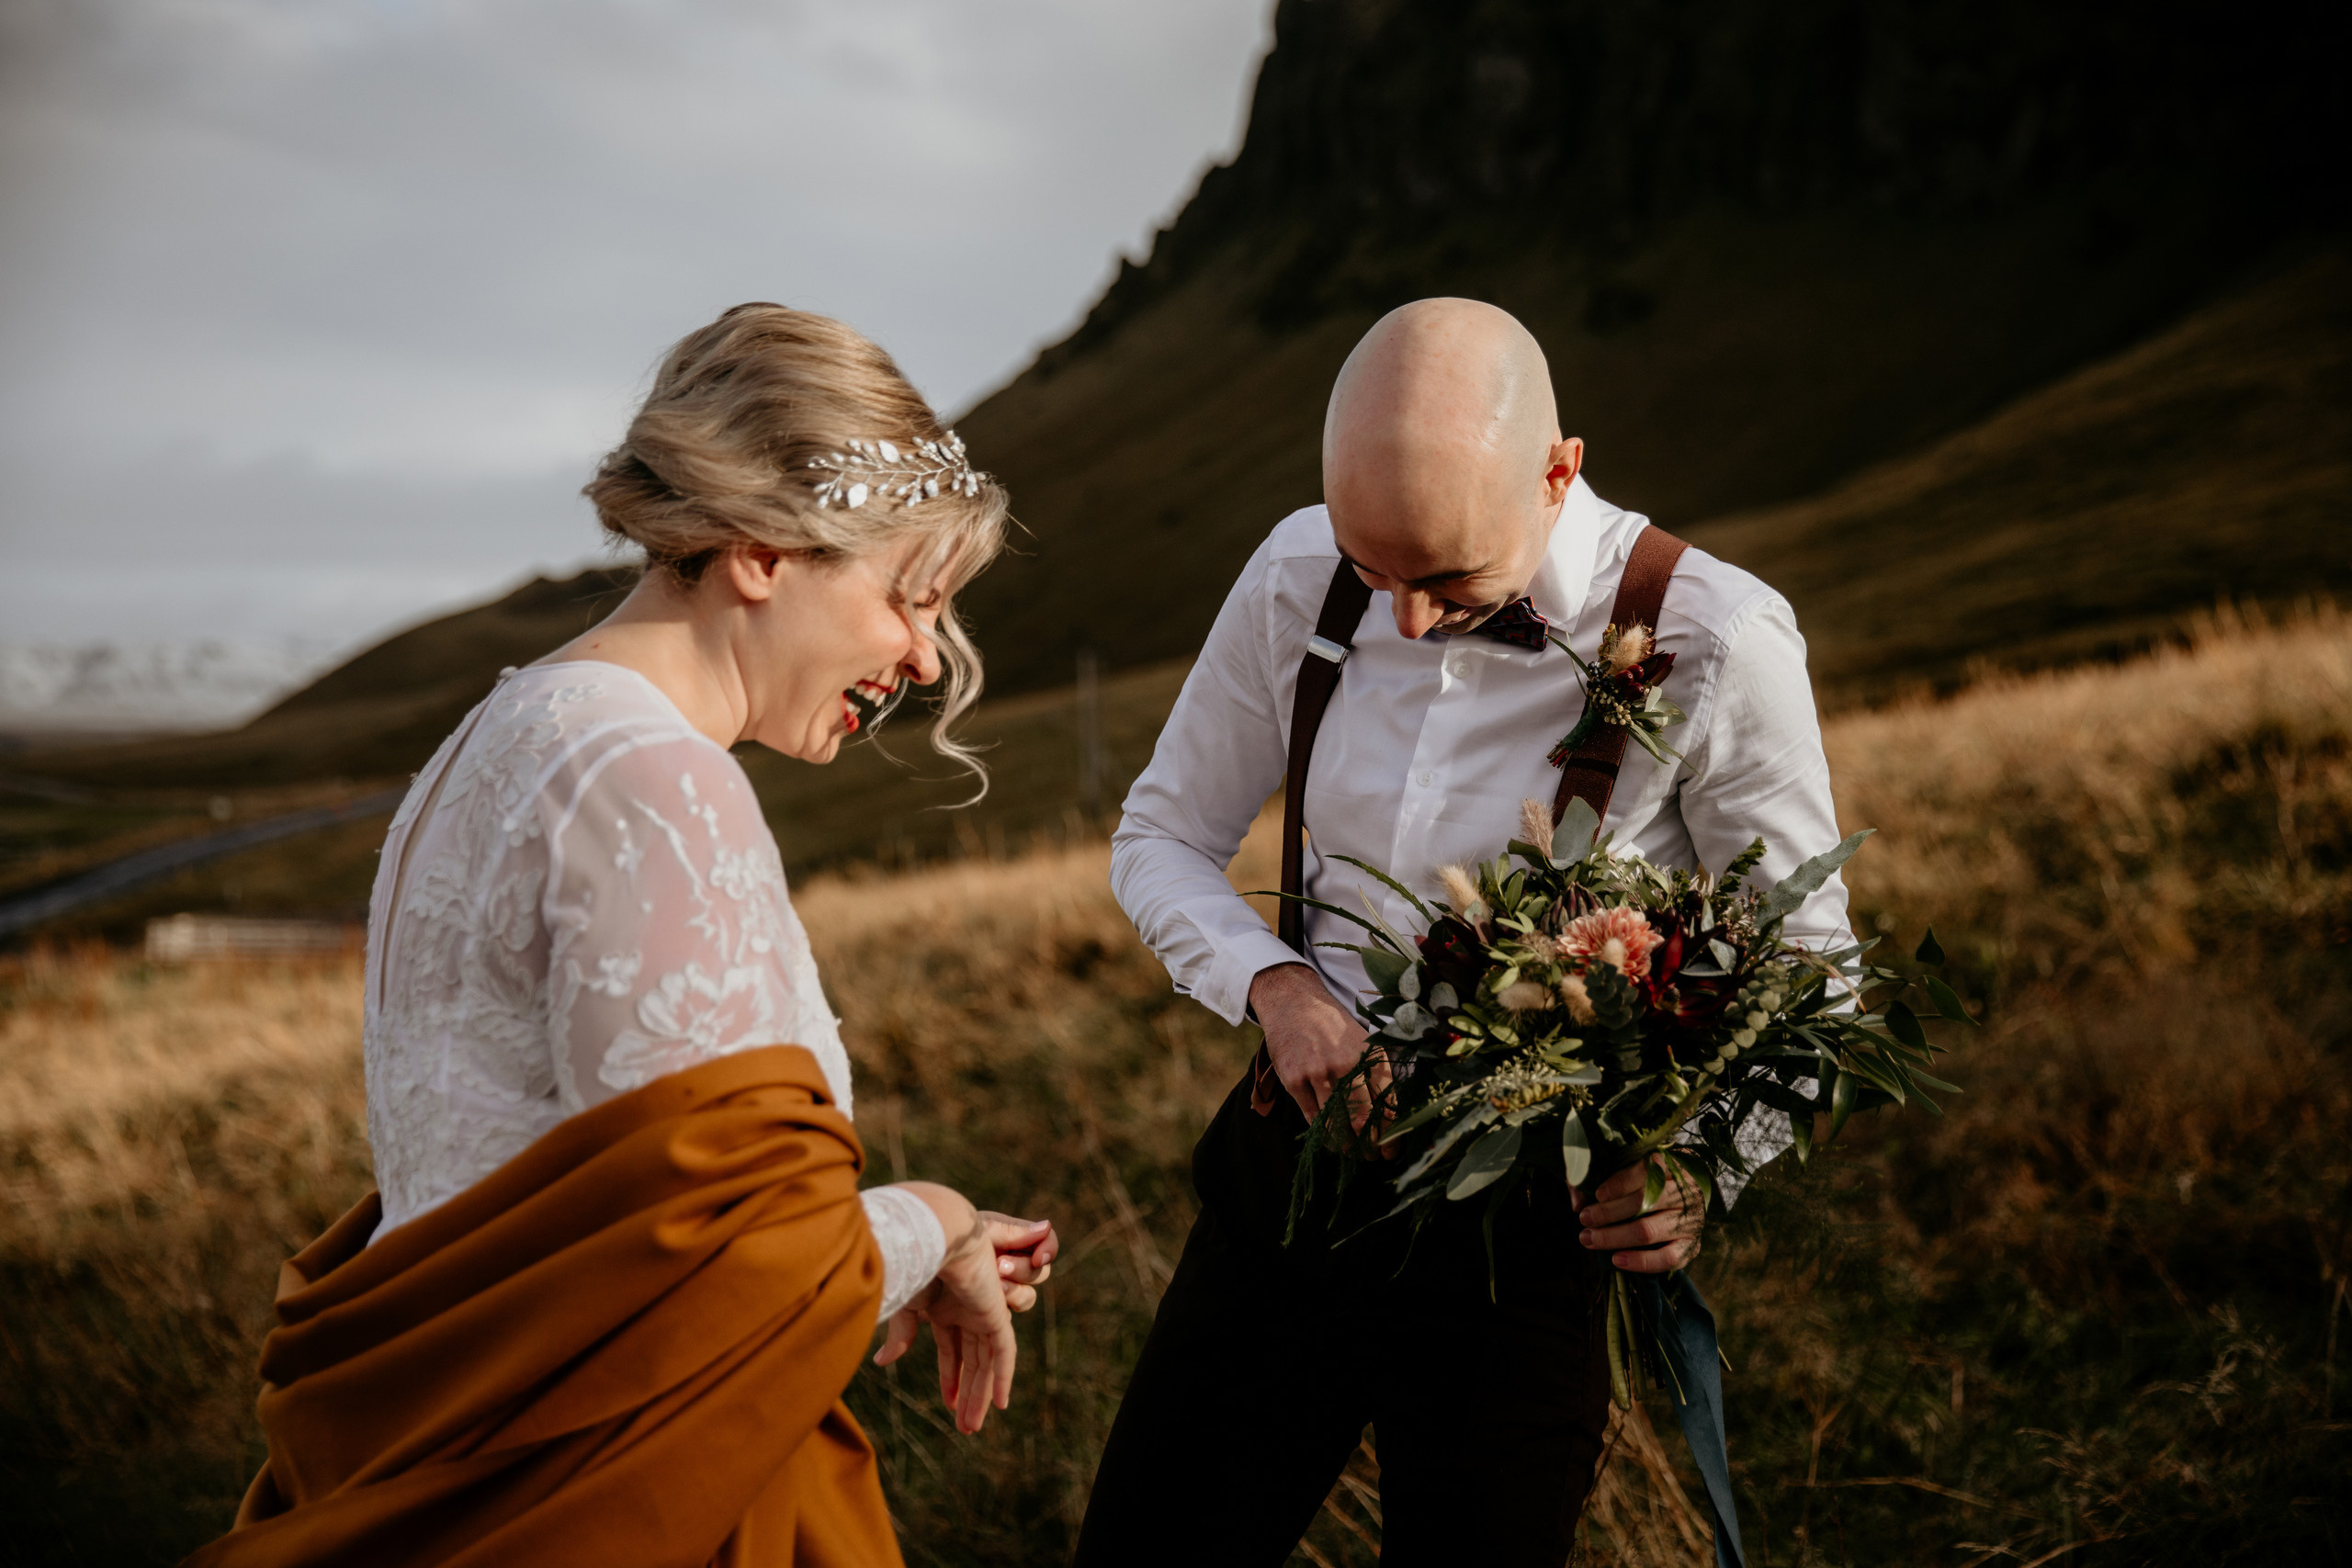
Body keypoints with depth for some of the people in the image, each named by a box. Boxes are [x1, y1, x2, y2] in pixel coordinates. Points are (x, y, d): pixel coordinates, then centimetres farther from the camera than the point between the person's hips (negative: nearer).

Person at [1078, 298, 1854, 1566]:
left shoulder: (1716, 644, -17)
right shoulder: (1299, 573, -6)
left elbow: (1802, 964, -5)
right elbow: (1161, 840, 7)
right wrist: (1275, 984, -13)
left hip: (1532, 1221, -3)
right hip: (1293, 1161, 4)